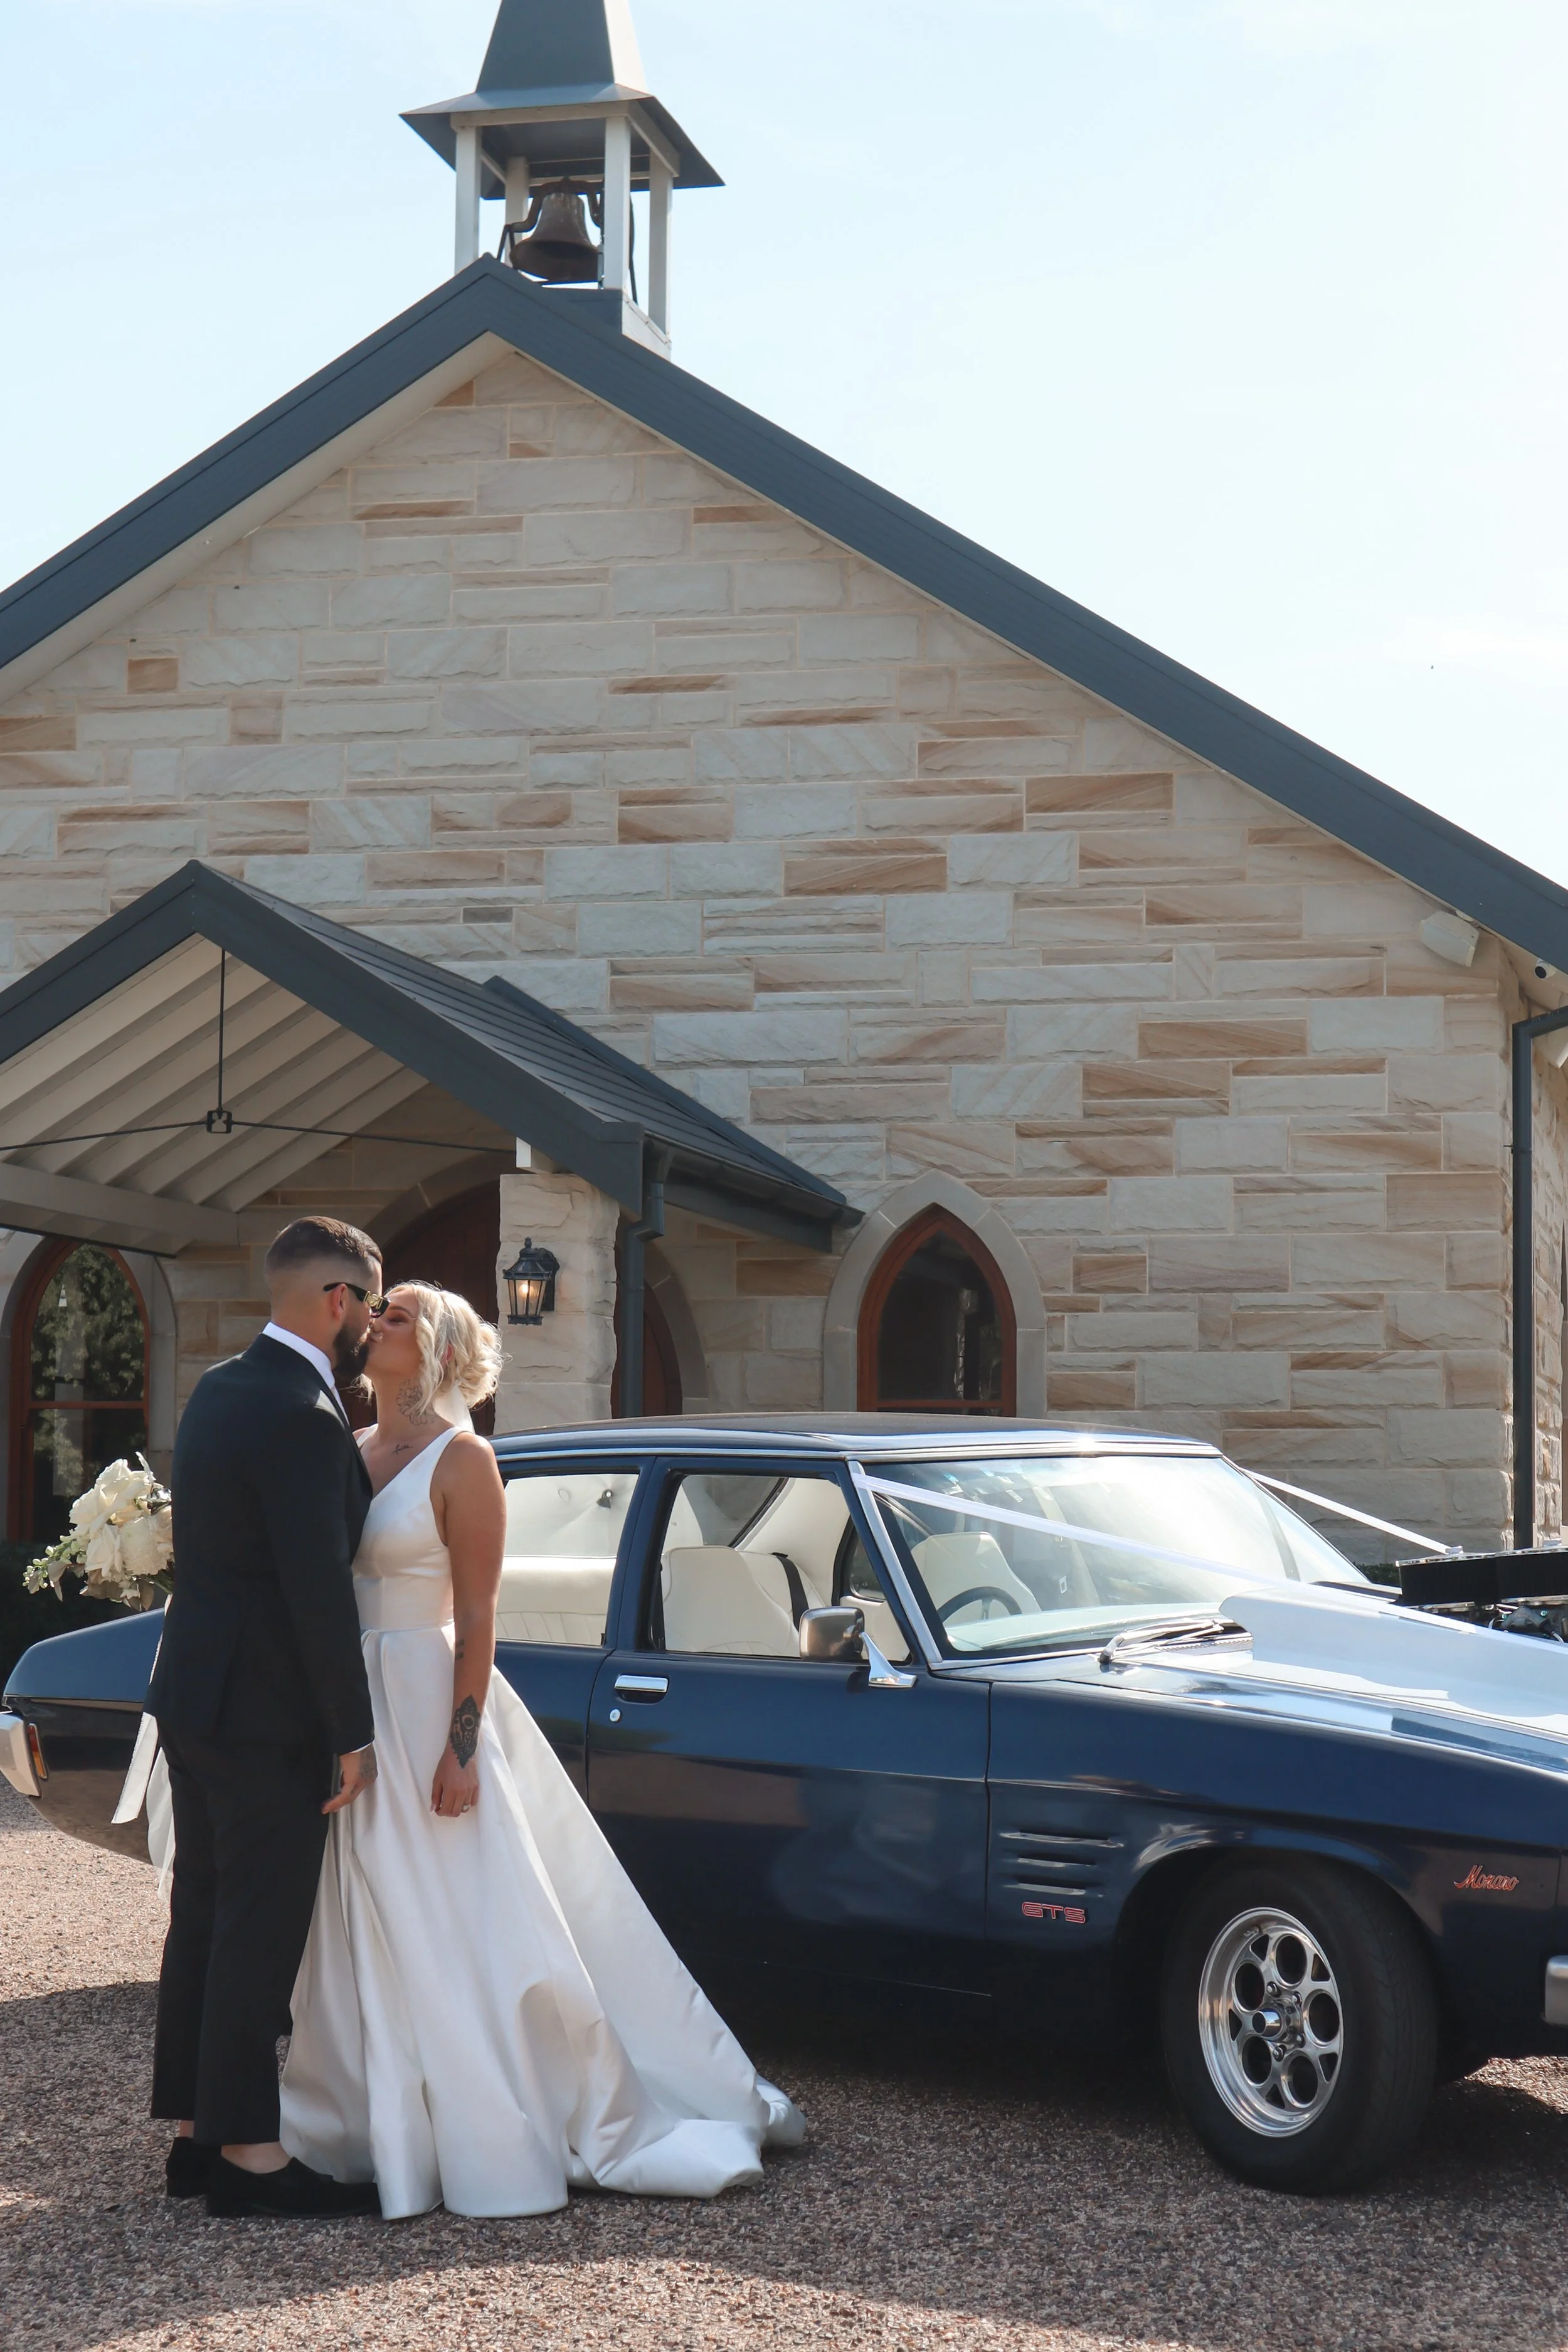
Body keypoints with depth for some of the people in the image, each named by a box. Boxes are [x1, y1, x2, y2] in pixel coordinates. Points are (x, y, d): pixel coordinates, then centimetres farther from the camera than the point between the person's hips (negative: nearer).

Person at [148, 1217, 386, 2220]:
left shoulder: (221, 1387, 9)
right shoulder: (302, 1416, -21)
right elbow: (320, 1591, -22)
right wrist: (354, 1734, -15)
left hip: (198, 1694, 10)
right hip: (265, 1712, -10)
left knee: (205, 1914, 15)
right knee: (261, 1930, -2)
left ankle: (196, 2132, 23)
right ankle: (247, 2154, 5)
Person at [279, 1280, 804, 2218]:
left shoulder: (462, 1459, -9)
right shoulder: (352, 1453, 11)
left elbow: (477, 1616, -12)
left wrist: (461, 1745, -18)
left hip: (428, 1704, -7)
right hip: (352, 1707, 7)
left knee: (463, 1933, -4)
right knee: (368, 1938, 10)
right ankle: (392, 2130, 20)